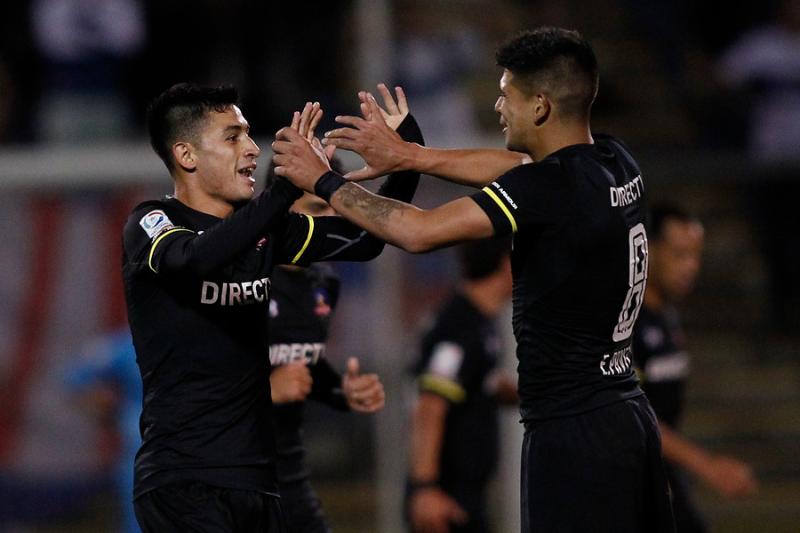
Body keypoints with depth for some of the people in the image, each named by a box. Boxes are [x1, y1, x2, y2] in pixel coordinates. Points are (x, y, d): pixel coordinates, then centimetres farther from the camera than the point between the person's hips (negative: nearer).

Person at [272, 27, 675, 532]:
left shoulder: (551, 188, -18)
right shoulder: (617, 164, 6)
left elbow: (418, 232, -17)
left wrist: (324, 181, -3)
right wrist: (407, 155, 24)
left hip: (572, 433, -9)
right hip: (630, 416, 9)